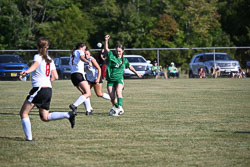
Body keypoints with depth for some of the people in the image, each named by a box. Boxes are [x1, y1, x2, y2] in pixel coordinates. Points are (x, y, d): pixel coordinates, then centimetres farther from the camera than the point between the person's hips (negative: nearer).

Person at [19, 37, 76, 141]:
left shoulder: (38, 57, -2)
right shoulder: (50, 60, 18)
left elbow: (35, 65, -27)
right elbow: (55, 77, 13)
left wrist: (27, 71, -46)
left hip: (39, 88, -7)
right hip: (48, 89, 7)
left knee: (23, 113, 1)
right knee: (45, 117, 15)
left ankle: (29, 137, -8)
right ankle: (68, 115, 0)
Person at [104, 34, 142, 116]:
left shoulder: (124, 60, 10)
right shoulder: (112, 56, 3)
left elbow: (130, 67, 28)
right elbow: (106, 49, -12)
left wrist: (136, 73, 39)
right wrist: (106, 41, -28)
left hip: (119, 79, 0)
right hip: (110, 80, 0)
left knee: (118, 91, -28)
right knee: (112, 97, -9)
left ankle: (120, 107, -38)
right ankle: (116, 108, 10)